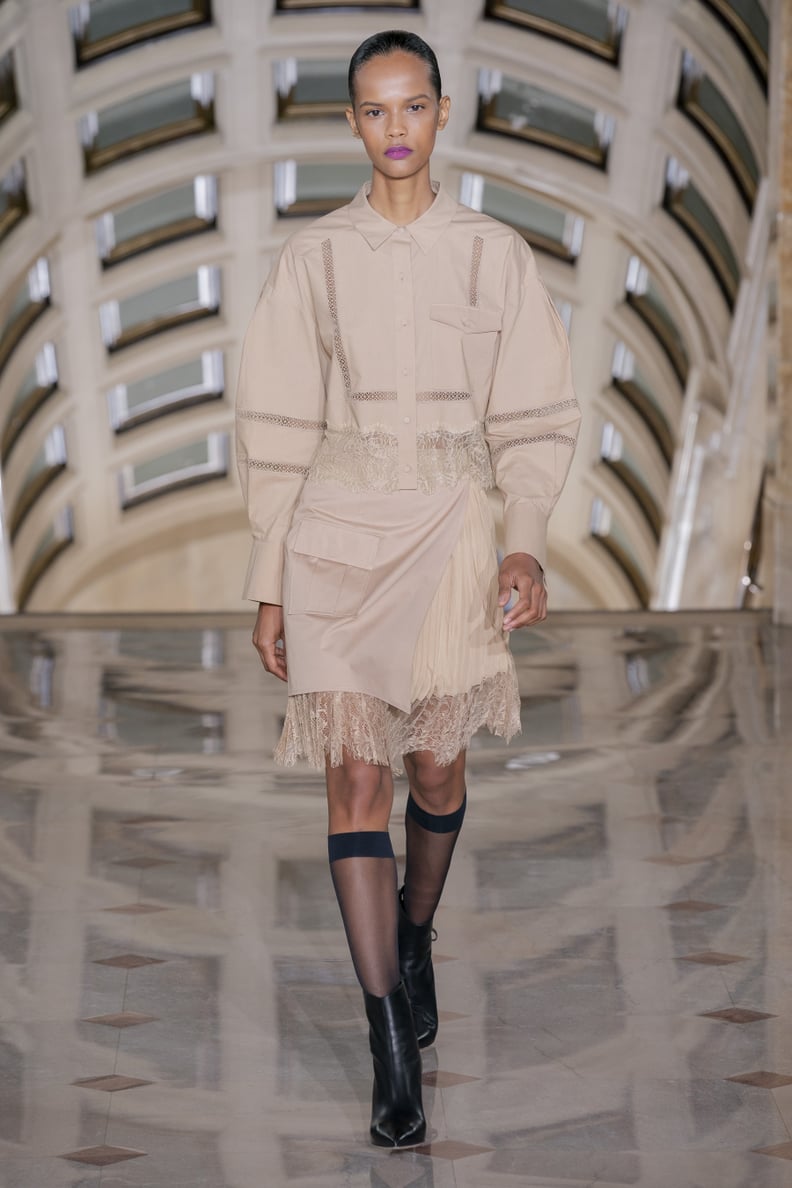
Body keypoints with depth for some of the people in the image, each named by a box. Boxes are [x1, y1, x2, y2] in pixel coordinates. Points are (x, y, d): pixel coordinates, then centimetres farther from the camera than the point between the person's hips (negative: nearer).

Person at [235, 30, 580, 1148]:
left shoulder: (495, 254, 3)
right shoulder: (313, 258, 3)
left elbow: (532, 418, 4)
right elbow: (276, 427, 5)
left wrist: (528, 544, -10)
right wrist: (269, 582, 3)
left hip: (450, 529, 1)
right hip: (337, 529, 0)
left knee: (435, 768, 9)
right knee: (355, 774, -7)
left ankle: (415, 938, 41)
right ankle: (393, 1044, -7)